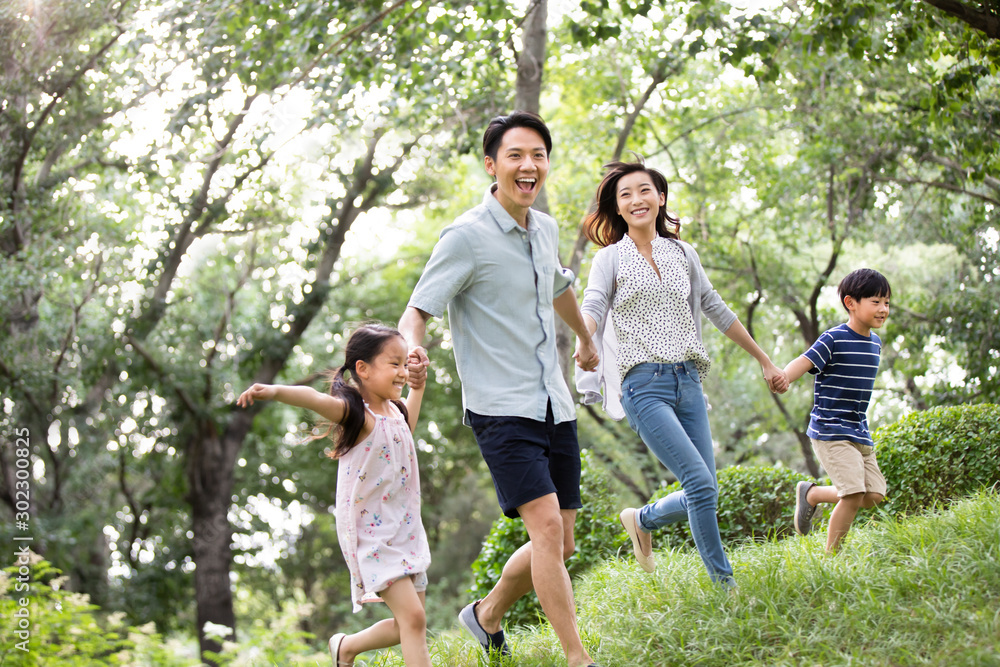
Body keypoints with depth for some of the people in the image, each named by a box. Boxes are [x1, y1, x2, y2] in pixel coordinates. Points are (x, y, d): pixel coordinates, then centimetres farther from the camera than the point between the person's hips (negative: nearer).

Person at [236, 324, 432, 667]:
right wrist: (277, 391, -57)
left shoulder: (395, 410, 8)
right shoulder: (355, 413, -16)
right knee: (413, 616, -17)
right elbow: (316, 399, -38)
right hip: (369, 533, -8)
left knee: (408, 625, 11)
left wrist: (417, 389, 22)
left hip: (405, 531, 8)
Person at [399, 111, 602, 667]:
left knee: (560, 546, 9)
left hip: (554, 406, 7)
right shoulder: (466, 236, -11)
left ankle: (487, 617, 32)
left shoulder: (546, 230, 11)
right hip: (501, 408, -7)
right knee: (547, 527, -20)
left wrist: (587, 339, 49)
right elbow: (417, 312, -15)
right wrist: (413, 350, -38)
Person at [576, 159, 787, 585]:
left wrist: (764, 361, 26)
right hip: (643, 385, -5)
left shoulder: (682, 255, 14)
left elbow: (718, 311, 22)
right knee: (700, 484, -16)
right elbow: (592, 309, -14)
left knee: (704, 495, 1)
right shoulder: (611, 258, 3)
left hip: (687, 381, 5)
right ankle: (724, 582, -5)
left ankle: (643, 520, 30)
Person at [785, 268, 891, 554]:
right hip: (831, 432, -8)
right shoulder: (834, 340, -13)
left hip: (859, 433, 8)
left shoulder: (875, 342, 11)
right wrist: (780, 378, -48)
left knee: (873, 495, 3)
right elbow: (804, 362, -26)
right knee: (854, 494, -17)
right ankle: (831, 555, -1)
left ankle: (811, 494, 24)